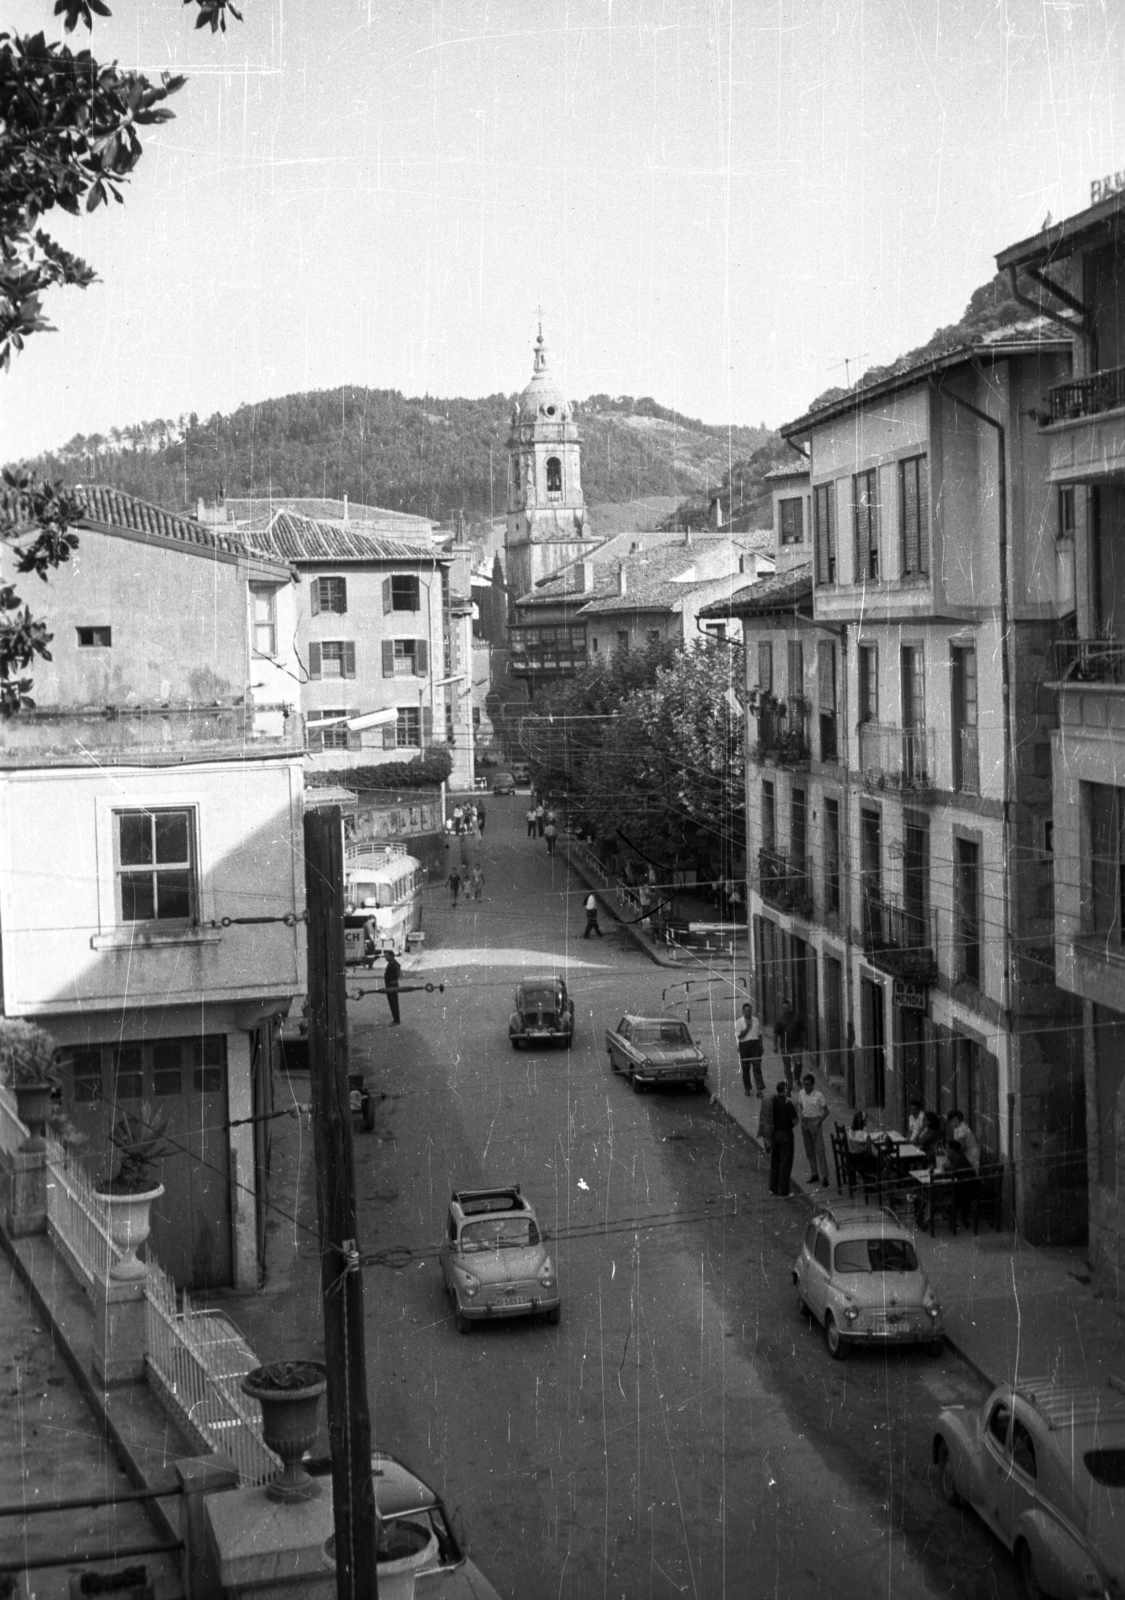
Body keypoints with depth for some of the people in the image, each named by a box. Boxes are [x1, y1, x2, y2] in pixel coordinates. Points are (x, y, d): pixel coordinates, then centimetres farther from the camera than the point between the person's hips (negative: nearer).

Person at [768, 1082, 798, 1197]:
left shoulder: (772, 1101, -2)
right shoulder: (788, 1103, -20)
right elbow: (794, 1122, -18)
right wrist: (795, 1111, -1)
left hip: (773, 1133, 6)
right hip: (785, 1134, -6)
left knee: (774, 1161, 19)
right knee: (785, 1163, 3)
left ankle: (773, 1188, 29)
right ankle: (783, 1192, 7)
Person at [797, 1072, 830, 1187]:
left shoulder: (818, 1095, -14)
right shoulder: (801, 1094, 1)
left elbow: (826, 1111, -9)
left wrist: (819, 1122, -19)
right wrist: (801, 1115, -2)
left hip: (815, 1122, -5)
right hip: (805, 1122, 5)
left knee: (819, 1150, -7)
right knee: (809, 1150, 12)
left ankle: (824, 1176, -4)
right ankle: (814, 1174, 23)